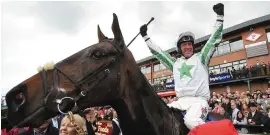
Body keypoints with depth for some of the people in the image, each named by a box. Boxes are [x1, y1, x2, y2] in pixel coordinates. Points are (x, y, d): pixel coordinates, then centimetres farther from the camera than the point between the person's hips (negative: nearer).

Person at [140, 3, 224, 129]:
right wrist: (145, 36, 25)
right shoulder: (175, 63, 18)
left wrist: (220, 17, -2)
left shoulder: (201, 58, 10)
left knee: (191, 120, -34)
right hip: (181, 101, 4)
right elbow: (157, 52, 22)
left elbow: (214, 40, 4)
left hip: (199, 100, -4)